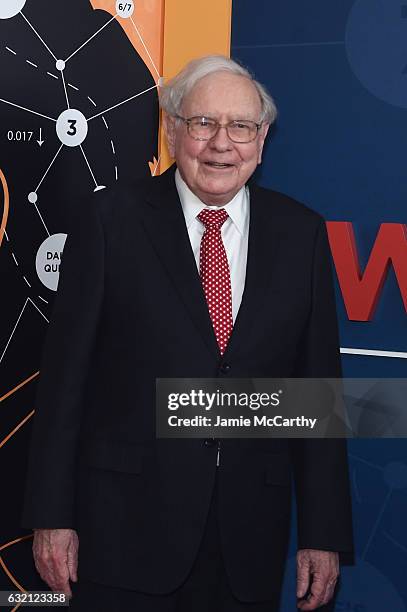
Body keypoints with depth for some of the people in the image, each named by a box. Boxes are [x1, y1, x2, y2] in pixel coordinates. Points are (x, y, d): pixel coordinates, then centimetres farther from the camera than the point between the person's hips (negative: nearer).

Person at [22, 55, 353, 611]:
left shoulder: (301, 233, 3)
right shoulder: (110, 221, -3)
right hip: (125, 529, -2)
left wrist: (324, 534, 2)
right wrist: (52, 516, -5)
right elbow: (65, 373, -3)